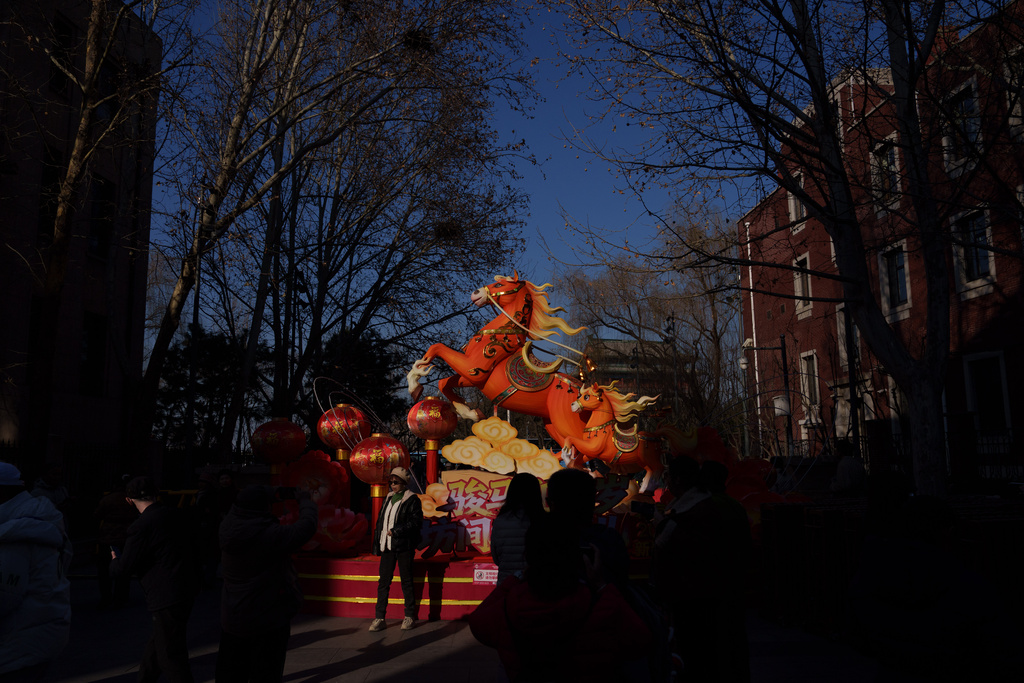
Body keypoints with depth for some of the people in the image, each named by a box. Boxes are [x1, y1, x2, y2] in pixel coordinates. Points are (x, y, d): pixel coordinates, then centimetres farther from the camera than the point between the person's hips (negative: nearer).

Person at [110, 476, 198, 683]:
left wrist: (114, 561, 13)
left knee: (170, 658, 0)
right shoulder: (173, 515, 6)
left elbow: (126, 567, -10)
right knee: (157, 645, 25)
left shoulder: (141, 526, -18)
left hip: (167, 599, -8)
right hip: (185, 590, 8)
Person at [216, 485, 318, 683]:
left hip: (232, 618, 6)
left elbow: (245, 502, 9)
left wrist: (278, 492, 11)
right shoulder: (271, 535, -27)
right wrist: (305, 500, -1)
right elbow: (307, 526, -19)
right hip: (268, 620, -6)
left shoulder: (228, 527, -10)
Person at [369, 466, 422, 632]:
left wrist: (396, 531, -16)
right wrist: (377, 544, 11)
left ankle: (409, 617, 15)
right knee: (383, 582, 4)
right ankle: (380, 618, 9)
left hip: (404, 546, -6)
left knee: (406, 581, 3)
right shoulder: (389, 498, 15)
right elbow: (380, 521, 18)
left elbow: (417, 522, -13)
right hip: (387, 547, 6)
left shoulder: (412, 499, -5)